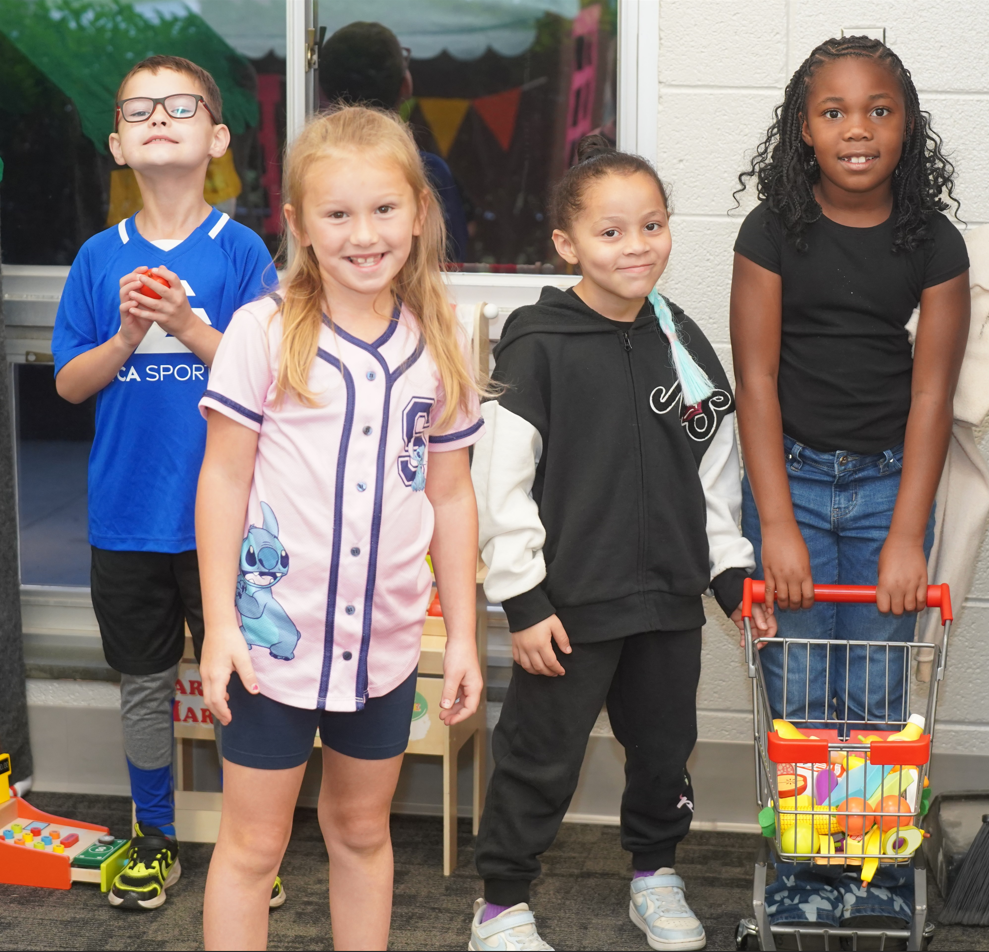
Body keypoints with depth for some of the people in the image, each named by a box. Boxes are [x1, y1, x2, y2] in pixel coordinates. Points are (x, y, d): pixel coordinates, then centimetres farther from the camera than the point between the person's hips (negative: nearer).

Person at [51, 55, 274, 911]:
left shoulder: (240, 251, -6)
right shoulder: (100, 258, 2)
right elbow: (70, 384, 3)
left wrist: (187, 327, -21)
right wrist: (126, 338, -15)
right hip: (127, 512, 3)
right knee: (145, 682, 14)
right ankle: (154, 839, 30)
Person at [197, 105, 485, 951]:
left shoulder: (437, 348, 1)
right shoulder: (266, 332, -10)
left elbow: (451, 496, 8)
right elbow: (224, 479, -6)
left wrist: (463, 635, 7)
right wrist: (220, 623, -10)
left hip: (385, 638, 4)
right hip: (274, 631, -3)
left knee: (362, 830, 19)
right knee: (253, 844, 6)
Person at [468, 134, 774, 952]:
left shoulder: (682, 343, 6)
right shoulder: (539, 347, -11)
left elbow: (716, 476, 14)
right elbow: (499, 486, -12)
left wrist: (733, 576, 11)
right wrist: (524, 602, -13)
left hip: (671, 598, 5)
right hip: (571, 604, -5)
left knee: (665, 749, 18)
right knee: (541, 760, 5)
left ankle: (656, 874, 40)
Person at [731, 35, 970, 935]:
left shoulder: (933, 243, -2)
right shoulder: (773, 232, -5)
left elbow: (931, 391, -4)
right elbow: (756, 377, -6)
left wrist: (907, 537, -10)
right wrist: (778, 526, -12)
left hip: (888, 480, 1)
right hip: (789, 473, 0)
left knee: (877, 698, 2)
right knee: (800, 696, 0)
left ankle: (881, 881, 15)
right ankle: (804, 879, 12)